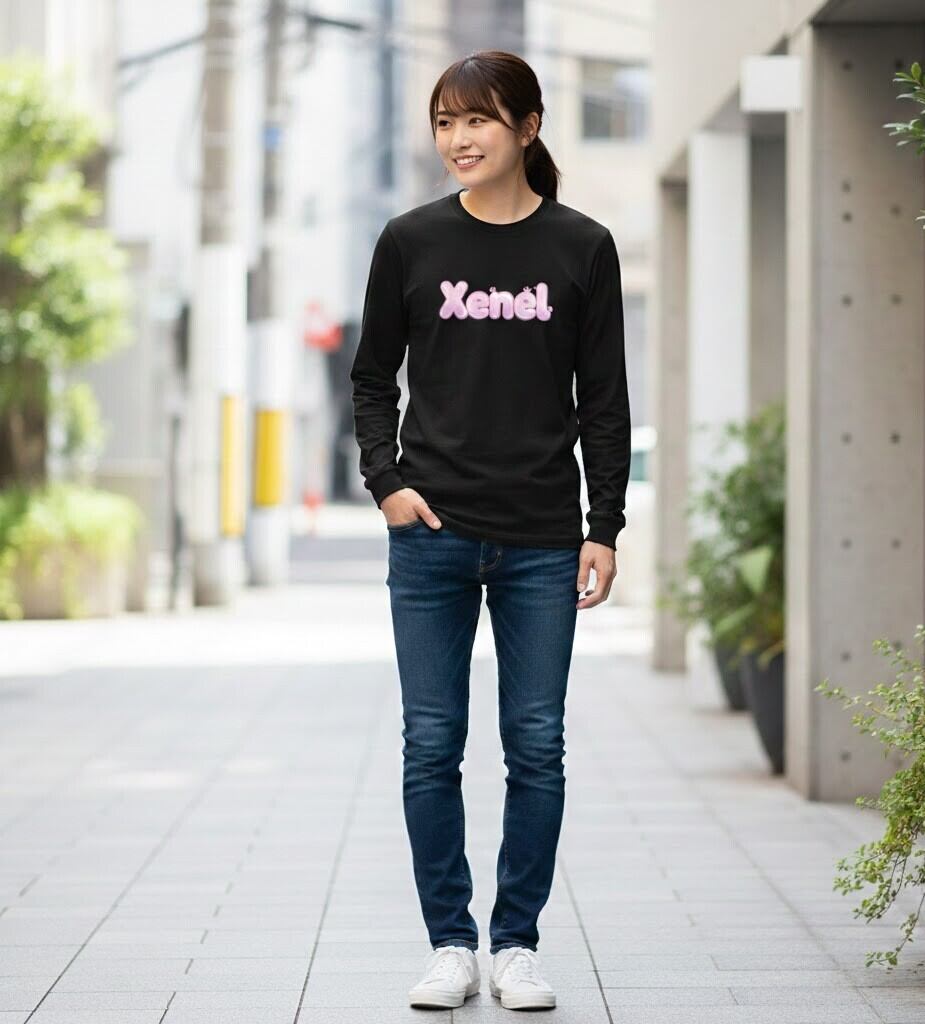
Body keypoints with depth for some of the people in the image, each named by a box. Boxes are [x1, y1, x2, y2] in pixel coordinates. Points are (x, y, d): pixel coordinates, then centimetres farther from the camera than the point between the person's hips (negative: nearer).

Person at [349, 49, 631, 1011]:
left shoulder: (582, 247, 2)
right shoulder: (411, 241, 4)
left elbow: (605, 399, 5)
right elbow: (372, 377, 11)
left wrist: (605, 527, 0)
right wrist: (386, 480, -3)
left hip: (543, 543, 0)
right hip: (432, 535, 0)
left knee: (537, 748, 2)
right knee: (431, 747, 2)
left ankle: (517, 943, 13)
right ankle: (450, 943, 12)